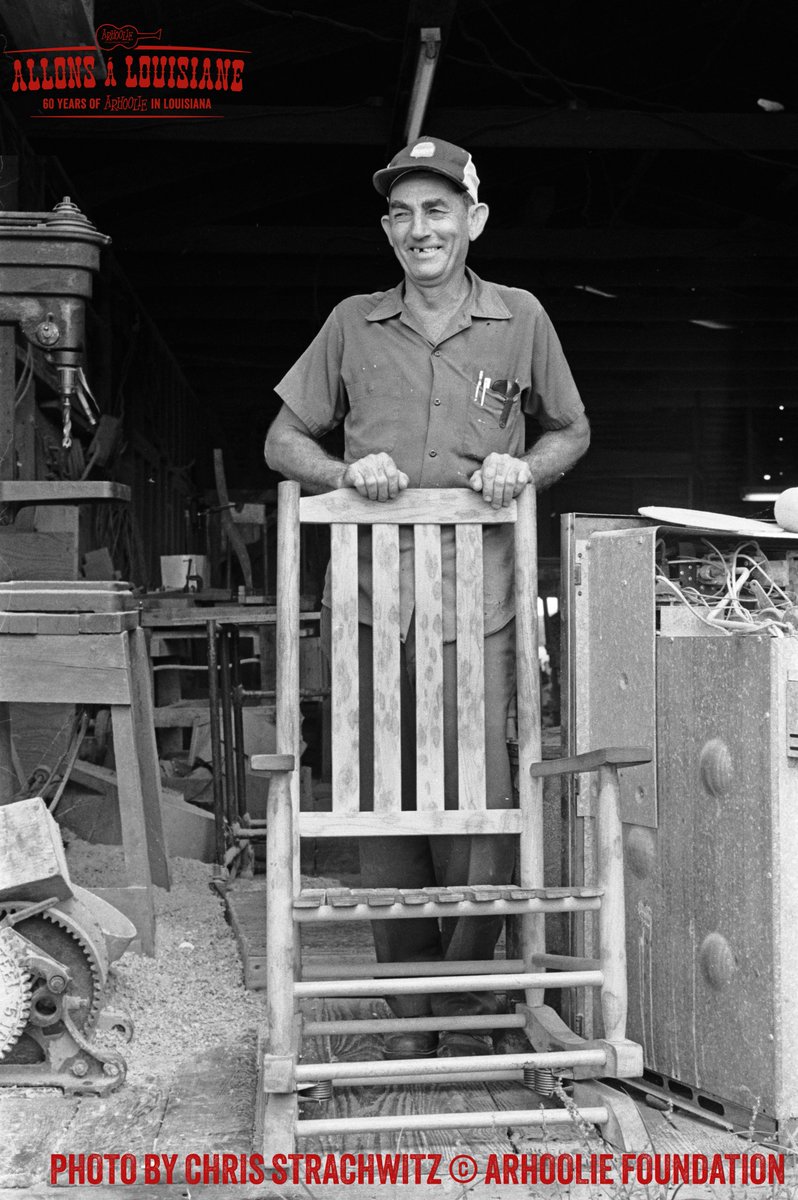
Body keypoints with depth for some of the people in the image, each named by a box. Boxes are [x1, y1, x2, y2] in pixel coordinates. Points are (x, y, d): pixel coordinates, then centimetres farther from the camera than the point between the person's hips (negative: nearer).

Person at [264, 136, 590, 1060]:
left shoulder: (520, 320, 8)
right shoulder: (352, 325, 9)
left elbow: (571, 431, 19)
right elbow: (283, 441, 14)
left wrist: (526, 467, -3)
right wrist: (346, 473, -7)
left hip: (477, 606, -1)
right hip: (372, 600, 2)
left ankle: (468, 1008, 13)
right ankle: (407, 1008, 19)